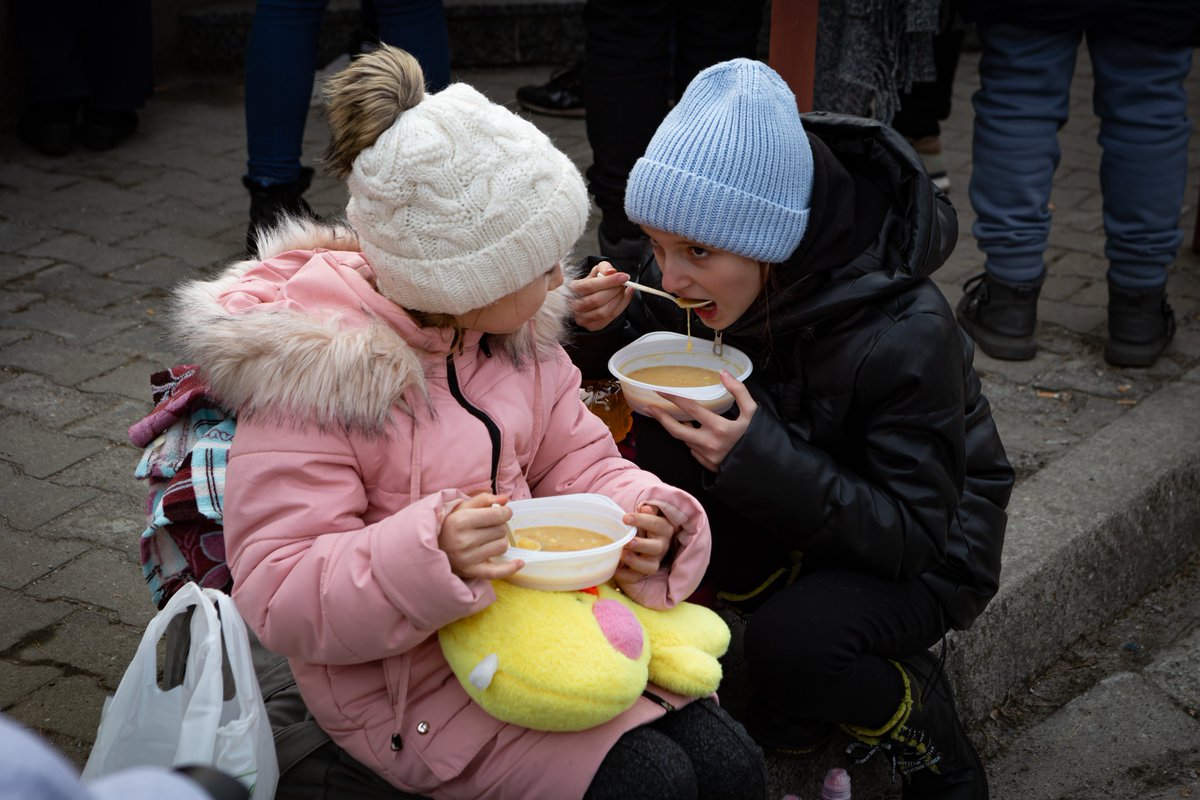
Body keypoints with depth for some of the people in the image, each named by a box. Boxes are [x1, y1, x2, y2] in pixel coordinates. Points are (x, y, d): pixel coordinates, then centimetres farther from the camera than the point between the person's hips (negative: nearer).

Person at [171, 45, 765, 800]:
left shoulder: (515, 329, 1)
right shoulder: (309, 378, -22)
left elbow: (575, 460, 9)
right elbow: (281, 598, -23)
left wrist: (642, 515, -14)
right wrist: (429, 557, -39)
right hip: (408, 677, -7)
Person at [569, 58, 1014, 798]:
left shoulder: (906, 336, -32)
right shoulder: (716, 282, -15)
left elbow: (910, 535, -29)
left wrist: (758, 455, -42)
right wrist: (611, 324, -22)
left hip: (929, 550, -6)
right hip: (795, 511, 6)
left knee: (794, 639, -33)